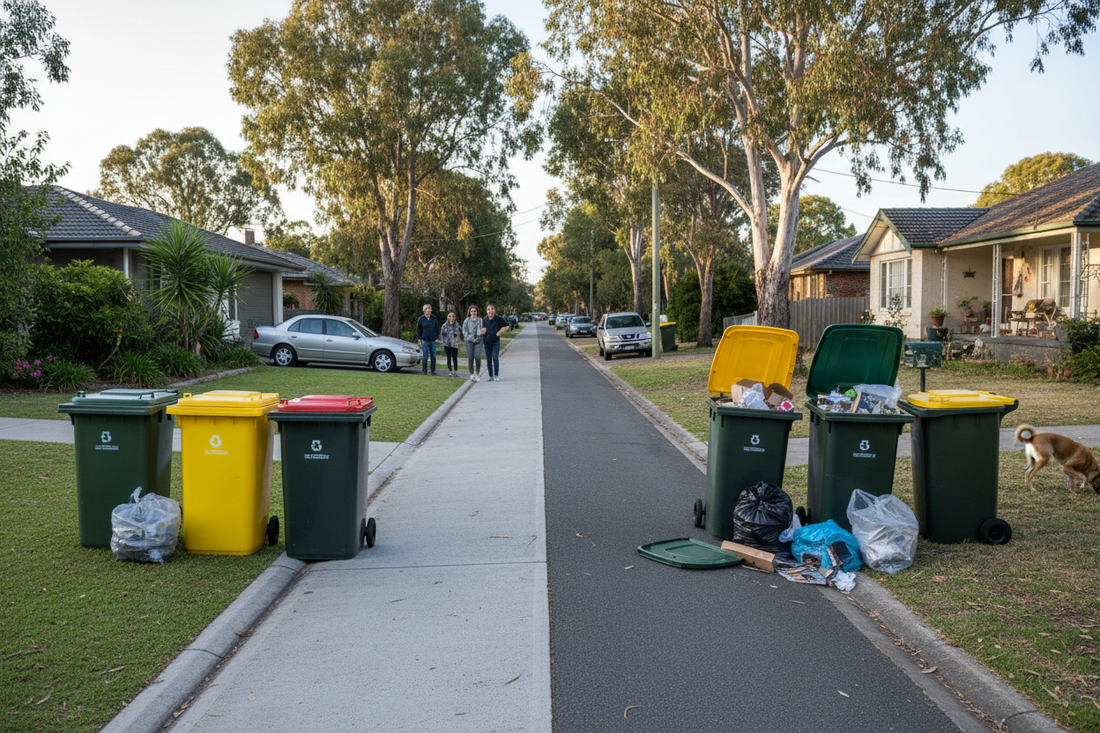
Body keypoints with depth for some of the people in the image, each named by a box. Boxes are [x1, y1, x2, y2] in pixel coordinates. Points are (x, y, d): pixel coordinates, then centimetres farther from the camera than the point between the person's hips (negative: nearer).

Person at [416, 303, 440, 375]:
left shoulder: (434, 319, 4)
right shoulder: (421, 319, 1)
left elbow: (437, 329, 12)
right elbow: (418, 330, 8)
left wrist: (437, 338, 6)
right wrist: (419, 339, 2)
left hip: (433, 340, 2)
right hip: (424, 340, -2)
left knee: (433, 356, 2)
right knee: (425, 356, -4)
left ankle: (433, 371, 11)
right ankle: (424, 371, 5)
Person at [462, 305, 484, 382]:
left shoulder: (480, 320, 7)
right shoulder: (466, 320, 6)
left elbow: (481, 330, 5)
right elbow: (464, 331, 4)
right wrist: (470, 338, -7)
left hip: (478, 341, 0)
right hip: (469, 341, 0)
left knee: (477, 357, -10)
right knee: (470, 358, -2)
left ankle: (477, 374, 4)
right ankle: (472, 375, 7)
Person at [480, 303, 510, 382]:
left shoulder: (498, 319, -8)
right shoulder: (484, 319, 2)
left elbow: (506, 326, 4)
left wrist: (499, 332, -5)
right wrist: (482, 332, -7)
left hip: (495, 341, -3)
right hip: (487, 342, 3)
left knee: (495, 358, -8)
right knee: (488, 359, 5)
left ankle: (496, 376, -4)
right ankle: (491, 376, 12)